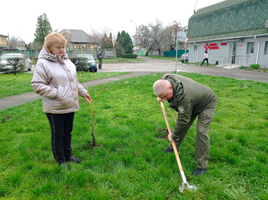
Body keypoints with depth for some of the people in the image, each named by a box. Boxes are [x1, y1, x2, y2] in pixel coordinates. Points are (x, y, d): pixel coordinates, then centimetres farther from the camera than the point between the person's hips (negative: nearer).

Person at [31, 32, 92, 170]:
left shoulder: (66, 61, 8)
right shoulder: (43, 63, -13)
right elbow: (37, 85, -16)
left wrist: (83, 92, 15)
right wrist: (57, 93, -22)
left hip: (70, 106, 7)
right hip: (55, 108, -6)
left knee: (67, 133, 19)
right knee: (58, 135, 9)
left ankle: (68, 155, 37)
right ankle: (60, 161, 27)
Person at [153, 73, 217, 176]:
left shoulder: (184, 96, -45)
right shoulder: (164, 80, -23)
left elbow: (183, 120, -33)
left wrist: (173, 135, -20)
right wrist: (160, 97, 8)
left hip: (207, 103, -8)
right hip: (194, 102, 8)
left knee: (201, 131, -17)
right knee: (181, 125, 11)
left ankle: (202, 166, -6)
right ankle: (173, 147, 32)